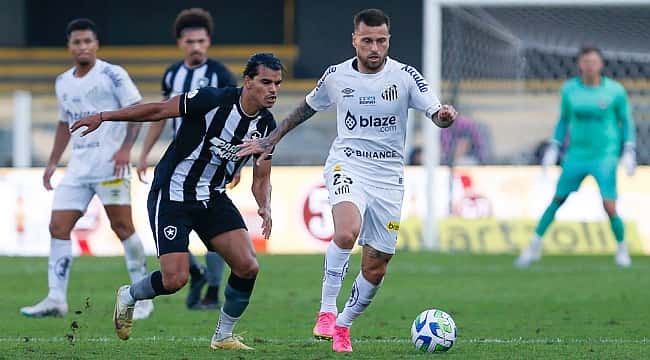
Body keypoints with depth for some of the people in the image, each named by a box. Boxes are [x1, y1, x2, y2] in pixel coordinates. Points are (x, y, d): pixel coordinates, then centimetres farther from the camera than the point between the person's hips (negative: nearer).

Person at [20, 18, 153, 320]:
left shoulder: (112, 75, -5)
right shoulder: (63, 83, 15)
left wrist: (125, 148, -21)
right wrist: (53, 162, 21)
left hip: (109, 160, -7)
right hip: (78, 164, 7)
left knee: (122, 226, -7)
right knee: (58, 227, -2)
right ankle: (56, 299, 0)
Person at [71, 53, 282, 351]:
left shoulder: (266, 125, -1)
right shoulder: (212, 100, -20)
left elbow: (261, 179, 8)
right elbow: (159, 110, -12)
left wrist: (265, 208, -13)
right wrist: (103, 117, -11)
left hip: (213, 198, 6)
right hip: (172, 196, -6)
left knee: (247, 266, -11)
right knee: (175, 279, -15)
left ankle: (223, 336, 10)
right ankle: (128, 297, 18)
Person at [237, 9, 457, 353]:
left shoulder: (405, 76, -5)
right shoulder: (336, 76, 0)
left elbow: (436, 114, -12)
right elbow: (307, 108, 18)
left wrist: (444, 115, -37)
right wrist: (271, 140, 20)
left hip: (388, 178, 1)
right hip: (347, 165, -1)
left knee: (375, 268, 4)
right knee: (347, 232, -32)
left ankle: (343, 325, 27)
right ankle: (326, 311, -21)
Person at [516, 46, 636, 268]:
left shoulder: (615, 91, -7)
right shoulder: (569, 90, 0)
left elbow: (627, 122, 4)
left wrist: (629, 152, -3)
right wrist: (553, 148, 8)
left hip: (605, 156, -3)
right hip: (576, 156, 3)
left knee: (610, 208, -12)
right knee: (557, 201, 7)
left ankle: (622, 249, 12)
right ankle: (535, 246, 21)